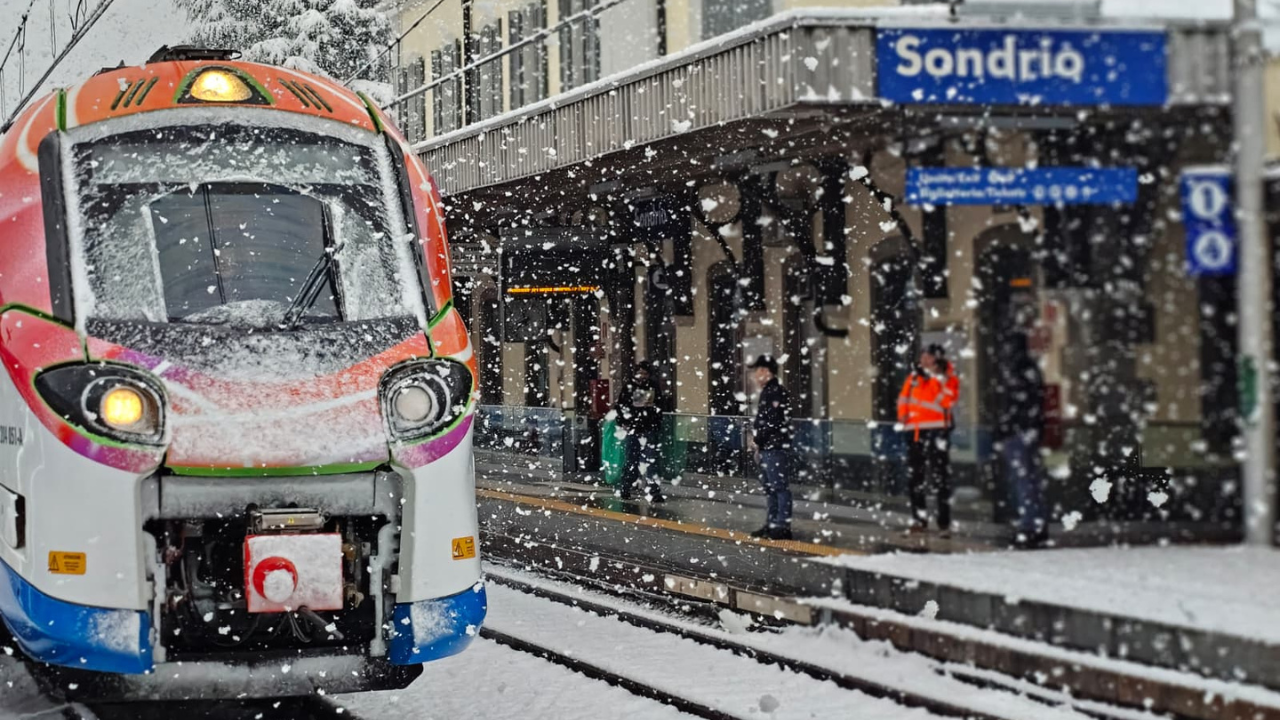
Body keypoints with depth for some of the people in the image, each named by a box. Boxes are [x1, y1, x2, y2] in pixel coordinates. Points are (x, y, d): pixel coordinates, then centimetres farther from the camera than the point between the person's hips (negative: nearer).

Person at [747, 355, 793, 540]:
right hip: (766, 449, 11)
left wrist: (757, 440, -9)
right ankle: (772, 524, 23)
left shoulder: (776, 392, -15)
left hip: (777, 449, -11)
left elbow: (773, 423, -21)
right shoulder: (767, 392, 17)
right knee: (770, 488, 16)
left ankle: (783, 526, -7)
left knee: (780, 487, -8)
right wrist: (758, 446, 17)